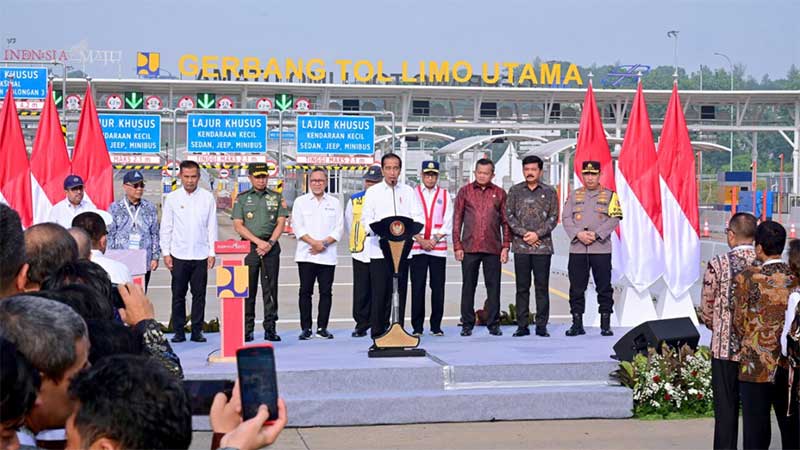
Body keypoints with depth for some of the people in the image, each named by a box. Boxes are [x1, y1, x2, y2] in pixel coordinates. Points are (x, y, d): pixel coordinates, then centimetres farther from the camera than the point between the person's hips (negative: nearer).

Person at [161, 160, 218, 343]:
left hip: (201, 255, 0)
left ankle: (197, 331, 9)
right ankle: (178, 331, 9)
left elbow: (212, 227, 6)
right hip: (179, 255, 0)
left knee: (199, 294, 3)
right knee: (178, 295, 2)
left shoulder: (207, 198, 4)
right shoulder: (172, 198, 4)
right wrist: (166, 253, 0)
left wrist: (212, 253, 0)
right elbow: (166, 227, 6)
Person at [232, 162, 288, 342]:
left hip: (271, 247, 0)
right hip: (249, 247, 0)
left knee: (270, 289, 0)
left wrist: (270, 243, -11)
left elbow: (281, 223, 4)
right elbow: (238, 226, 0)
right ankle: (247, 329, 4)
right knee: (248, 289, 0)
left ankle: (270, 328, 3)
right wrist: (259, 241, -10)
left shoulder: (277, 197, 11)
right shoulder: (242, 198, 8)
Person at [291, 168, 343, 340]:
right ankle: (306, 328, 2)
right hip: (306, 254, -1)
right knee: (305, 291, -2)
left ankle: (322, 328, 6)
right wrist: (313, 242, -12)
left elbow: (338, 229, 5)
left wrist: (324, 243, -9)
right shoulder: (300, 202, 9)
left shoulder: (334, 203, 12)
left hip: (327, 255, 1)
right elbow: (297, 227, 0)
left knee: (326, 292, 0)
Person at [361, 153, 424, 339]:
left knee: (399, 291, 4)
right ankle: (377, 333, 1)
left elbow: (418, 217, 5)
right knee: (380, 292, -4)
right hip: (379, 249, -2)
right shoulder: (373, 192, 8)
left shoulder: (408, 192, 12)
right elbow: (366, 219, 0)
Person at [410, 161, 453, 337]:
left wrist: (434, 240, -7)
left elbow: (448, 223, 5)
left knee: (438, 288, 1)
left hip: (439, 248, 1)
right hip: (417, 248, -1)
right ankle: (417, 327, 4)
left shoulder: (445, 195, 10)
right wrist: (421, 241, -8)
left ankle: (436, 326, 8)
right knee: (417, 287, -2)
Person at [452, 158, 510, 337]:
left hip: (493, 248, 0)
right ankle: (467, 324, 11)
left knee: (493, 287, 2)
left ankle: (493, 324, 10)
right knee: (468, 286, 4)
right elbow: (457, 220, 6)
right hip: (469, 247, 0)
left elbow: (505, 221, 9)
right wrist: (457, 246, -1)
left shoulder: (499, 193, 8)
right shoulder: (465, 191, 6)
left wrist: (506, 246, 2)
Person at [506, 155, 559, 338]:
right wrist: (524, 233, -9)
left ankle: (541, 326, 5)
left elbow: (554, 217, 2)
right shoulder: (515, 191, 8)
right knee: (522, 287, 3)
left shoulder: (549, 192, 6)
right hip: (520, 246, 1)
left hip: (543, 246, -1)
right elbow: (509, 215, 3)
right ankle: (522, 325, 8)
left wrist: (538, 234, -10)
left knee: (542, 287, 1)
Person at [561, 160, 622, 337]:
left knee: (604, 288, 0)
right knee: (576, 288, 3)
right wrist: (578, 234, -11)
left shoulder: (610, 195, 6)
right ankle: (577, 324, 10)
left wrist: (596, 234, -14)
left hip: (601, 249, -2)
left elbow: (614, 219, -4)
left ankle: (606, 325, 6)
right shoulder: (574, 195, 13)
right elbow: (566, 218, 5)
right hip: (577, 250, 2)